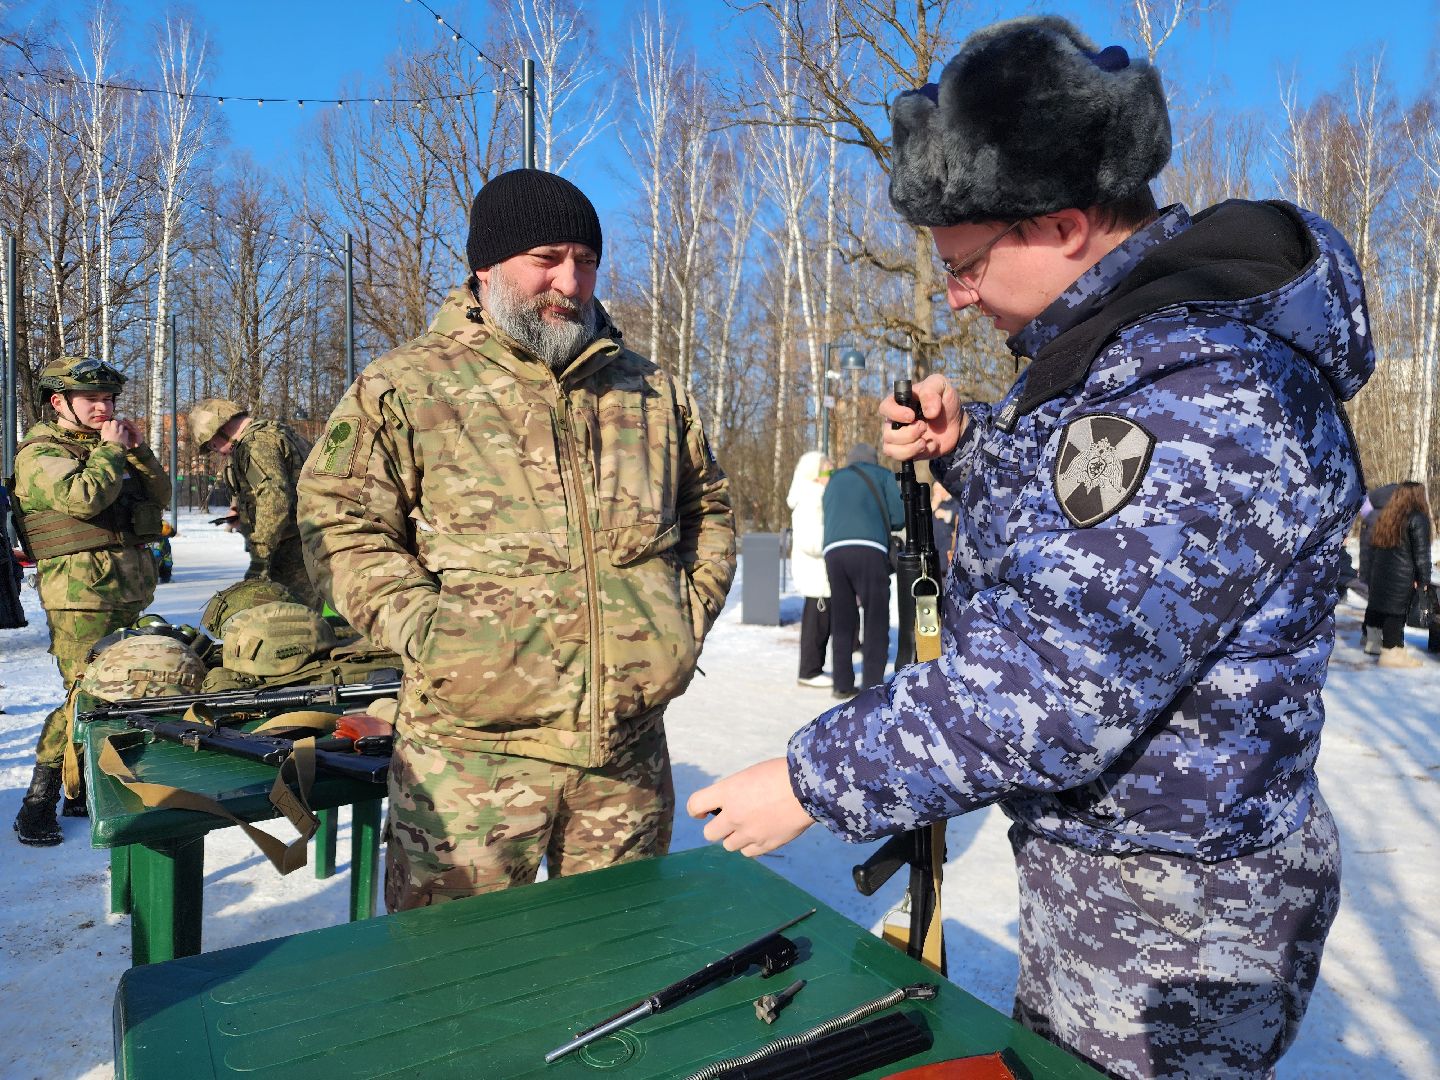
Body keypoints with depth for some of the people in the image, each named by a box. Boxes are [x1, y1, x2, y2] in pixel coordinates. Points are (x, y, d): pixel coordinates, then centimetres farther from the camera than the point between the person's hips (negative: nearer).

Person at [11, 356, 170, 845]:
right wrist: (111, 449, -8)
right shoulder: (40, 453, -3)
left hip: (128, 592, 8)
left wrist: (138, 449, 5)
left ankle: (84, 790, 20)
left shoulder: (104, 446, 20)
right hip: (82, 592, -8)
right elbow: (84, 497, -22)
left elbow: (160, 496, 17)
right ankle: (38, 803, -2)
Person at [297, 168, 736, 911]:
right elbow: (339, 525, -3)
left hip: (631, 755, 4)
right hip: (471, 753, -3)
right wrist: (429, 633, -13)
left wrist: (692, 608, 8)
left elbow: (708, 508, 21)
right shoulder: (404, 388, -1)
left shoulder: (653, 392, 11)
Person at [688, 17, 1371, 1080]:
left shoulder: (1194, 388, -29)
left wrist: (814, 783, -21)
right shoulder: (1131, 339, 5)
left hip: (1171, 921, -9)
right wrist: (966, 446, 1)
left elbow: (1052, 693, -31)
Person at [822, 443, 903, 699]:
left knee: (842, 622, 13)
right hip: (868, 550, -4)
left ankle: (843, 684, 12)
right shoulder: (883, 476, 20)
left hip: (834, 552, 4)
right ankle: (872, 685, -3)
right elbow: (899, 517, 10)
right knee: (876, 620, 3)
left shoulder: (833, 481, 31)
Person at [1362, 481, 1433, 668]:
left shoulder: (1384, 517, 13)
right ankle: (1391, 653, -4)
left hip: (1380, 573, 8)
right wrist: (1424, 578, -8)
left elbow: (1373, 546, 17)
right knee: (1397, 610, -5)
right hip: (1402, 576, -8)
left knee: (1377, 605, 15)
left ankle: (1373, 641, 26)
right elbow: (1421, 552, -12)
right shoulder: (1418, 519, -9)